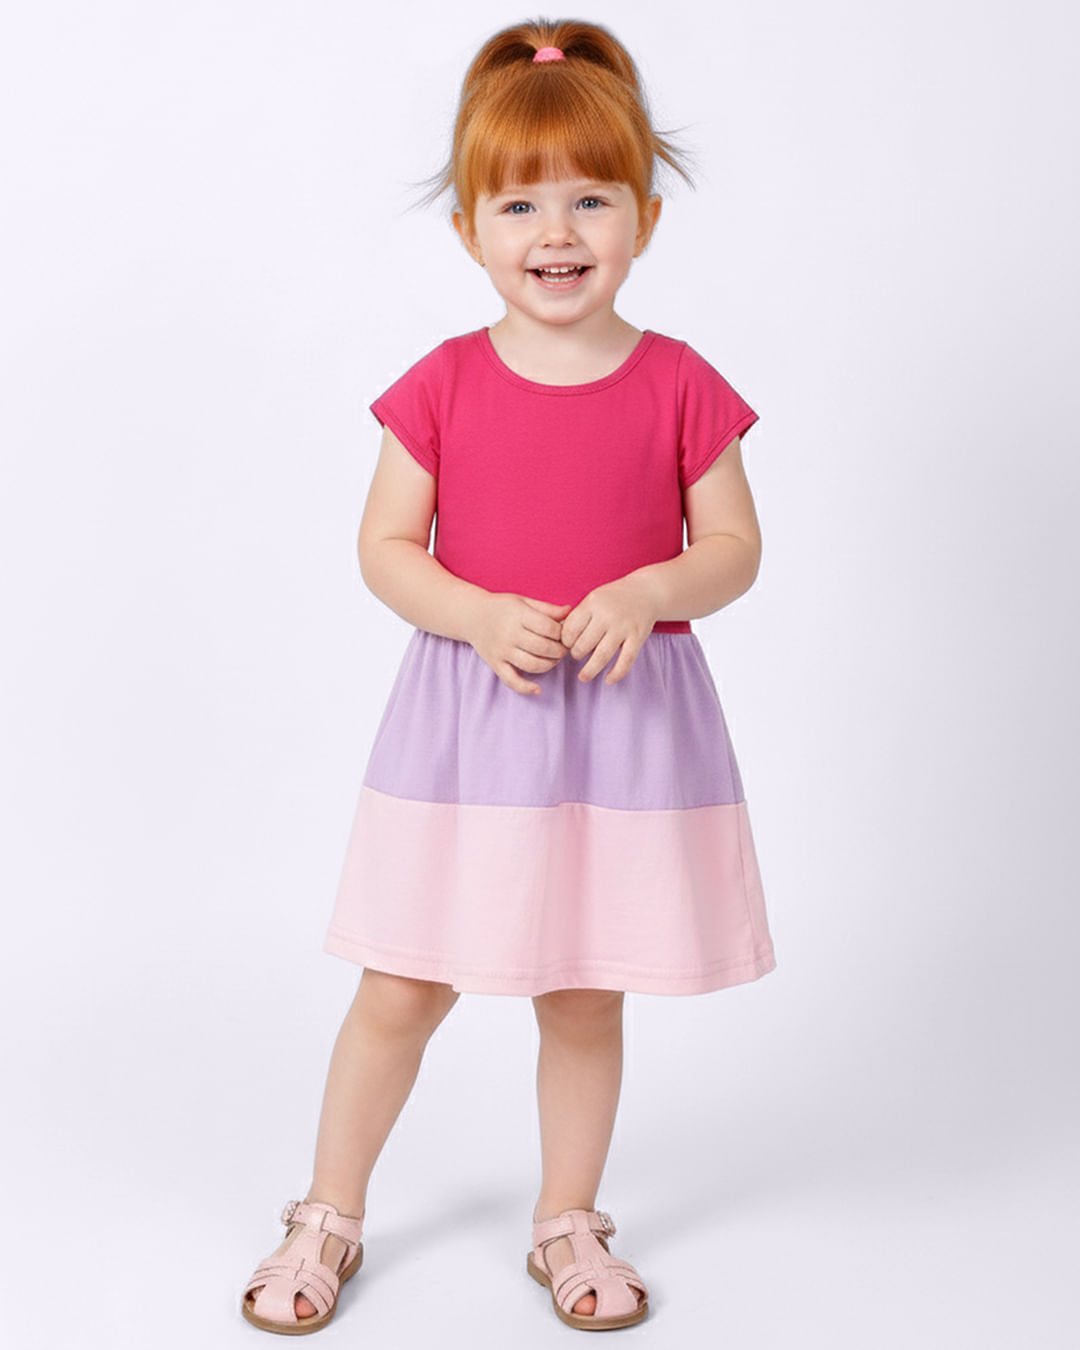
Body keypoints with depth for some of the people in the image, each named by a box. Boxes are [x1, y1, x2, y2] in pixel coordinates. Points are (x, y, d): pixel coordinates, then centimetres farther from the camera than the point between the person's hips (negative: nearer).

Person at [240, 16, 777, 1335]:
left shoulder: (678, 387, -3)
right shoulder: (443, 386, -3)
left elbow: (735, 545, 1)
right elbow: (384, 546, -1)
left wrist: (647, 593, -19)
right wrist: (480, 616, -18)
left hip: (628, 712, 0)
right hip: (467, 711, 0)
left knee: (585, 996, 12)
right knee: (402, 990, 7)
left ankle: (567, 1223, 33)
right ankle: (329, 1215, 28)